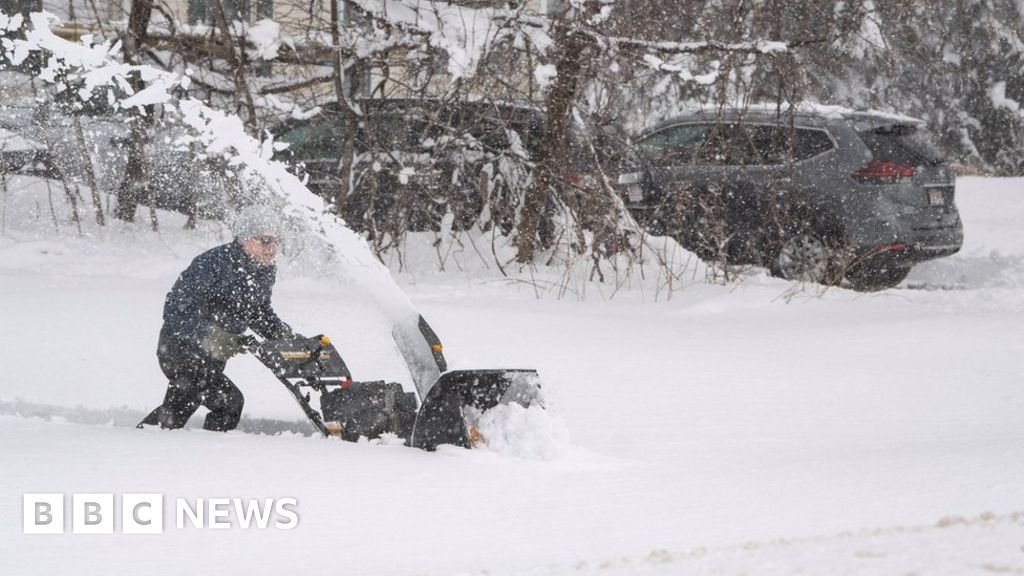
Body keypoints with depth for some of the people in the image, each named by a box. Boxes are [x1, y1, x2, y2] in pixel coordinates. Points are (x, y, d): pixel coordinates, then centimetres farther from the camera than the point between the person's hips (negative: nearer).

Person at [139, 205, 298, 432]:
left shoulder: (266, 271, -2)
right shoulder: (214, 263, -28)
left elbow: (260, 310, 16)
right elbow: (177, 310, -29)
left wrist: (282, 334, -3)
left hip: (213, 356, 9)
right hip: (181, 349, -9)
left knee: (178, 409, 22)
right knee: (229, 402, -21)